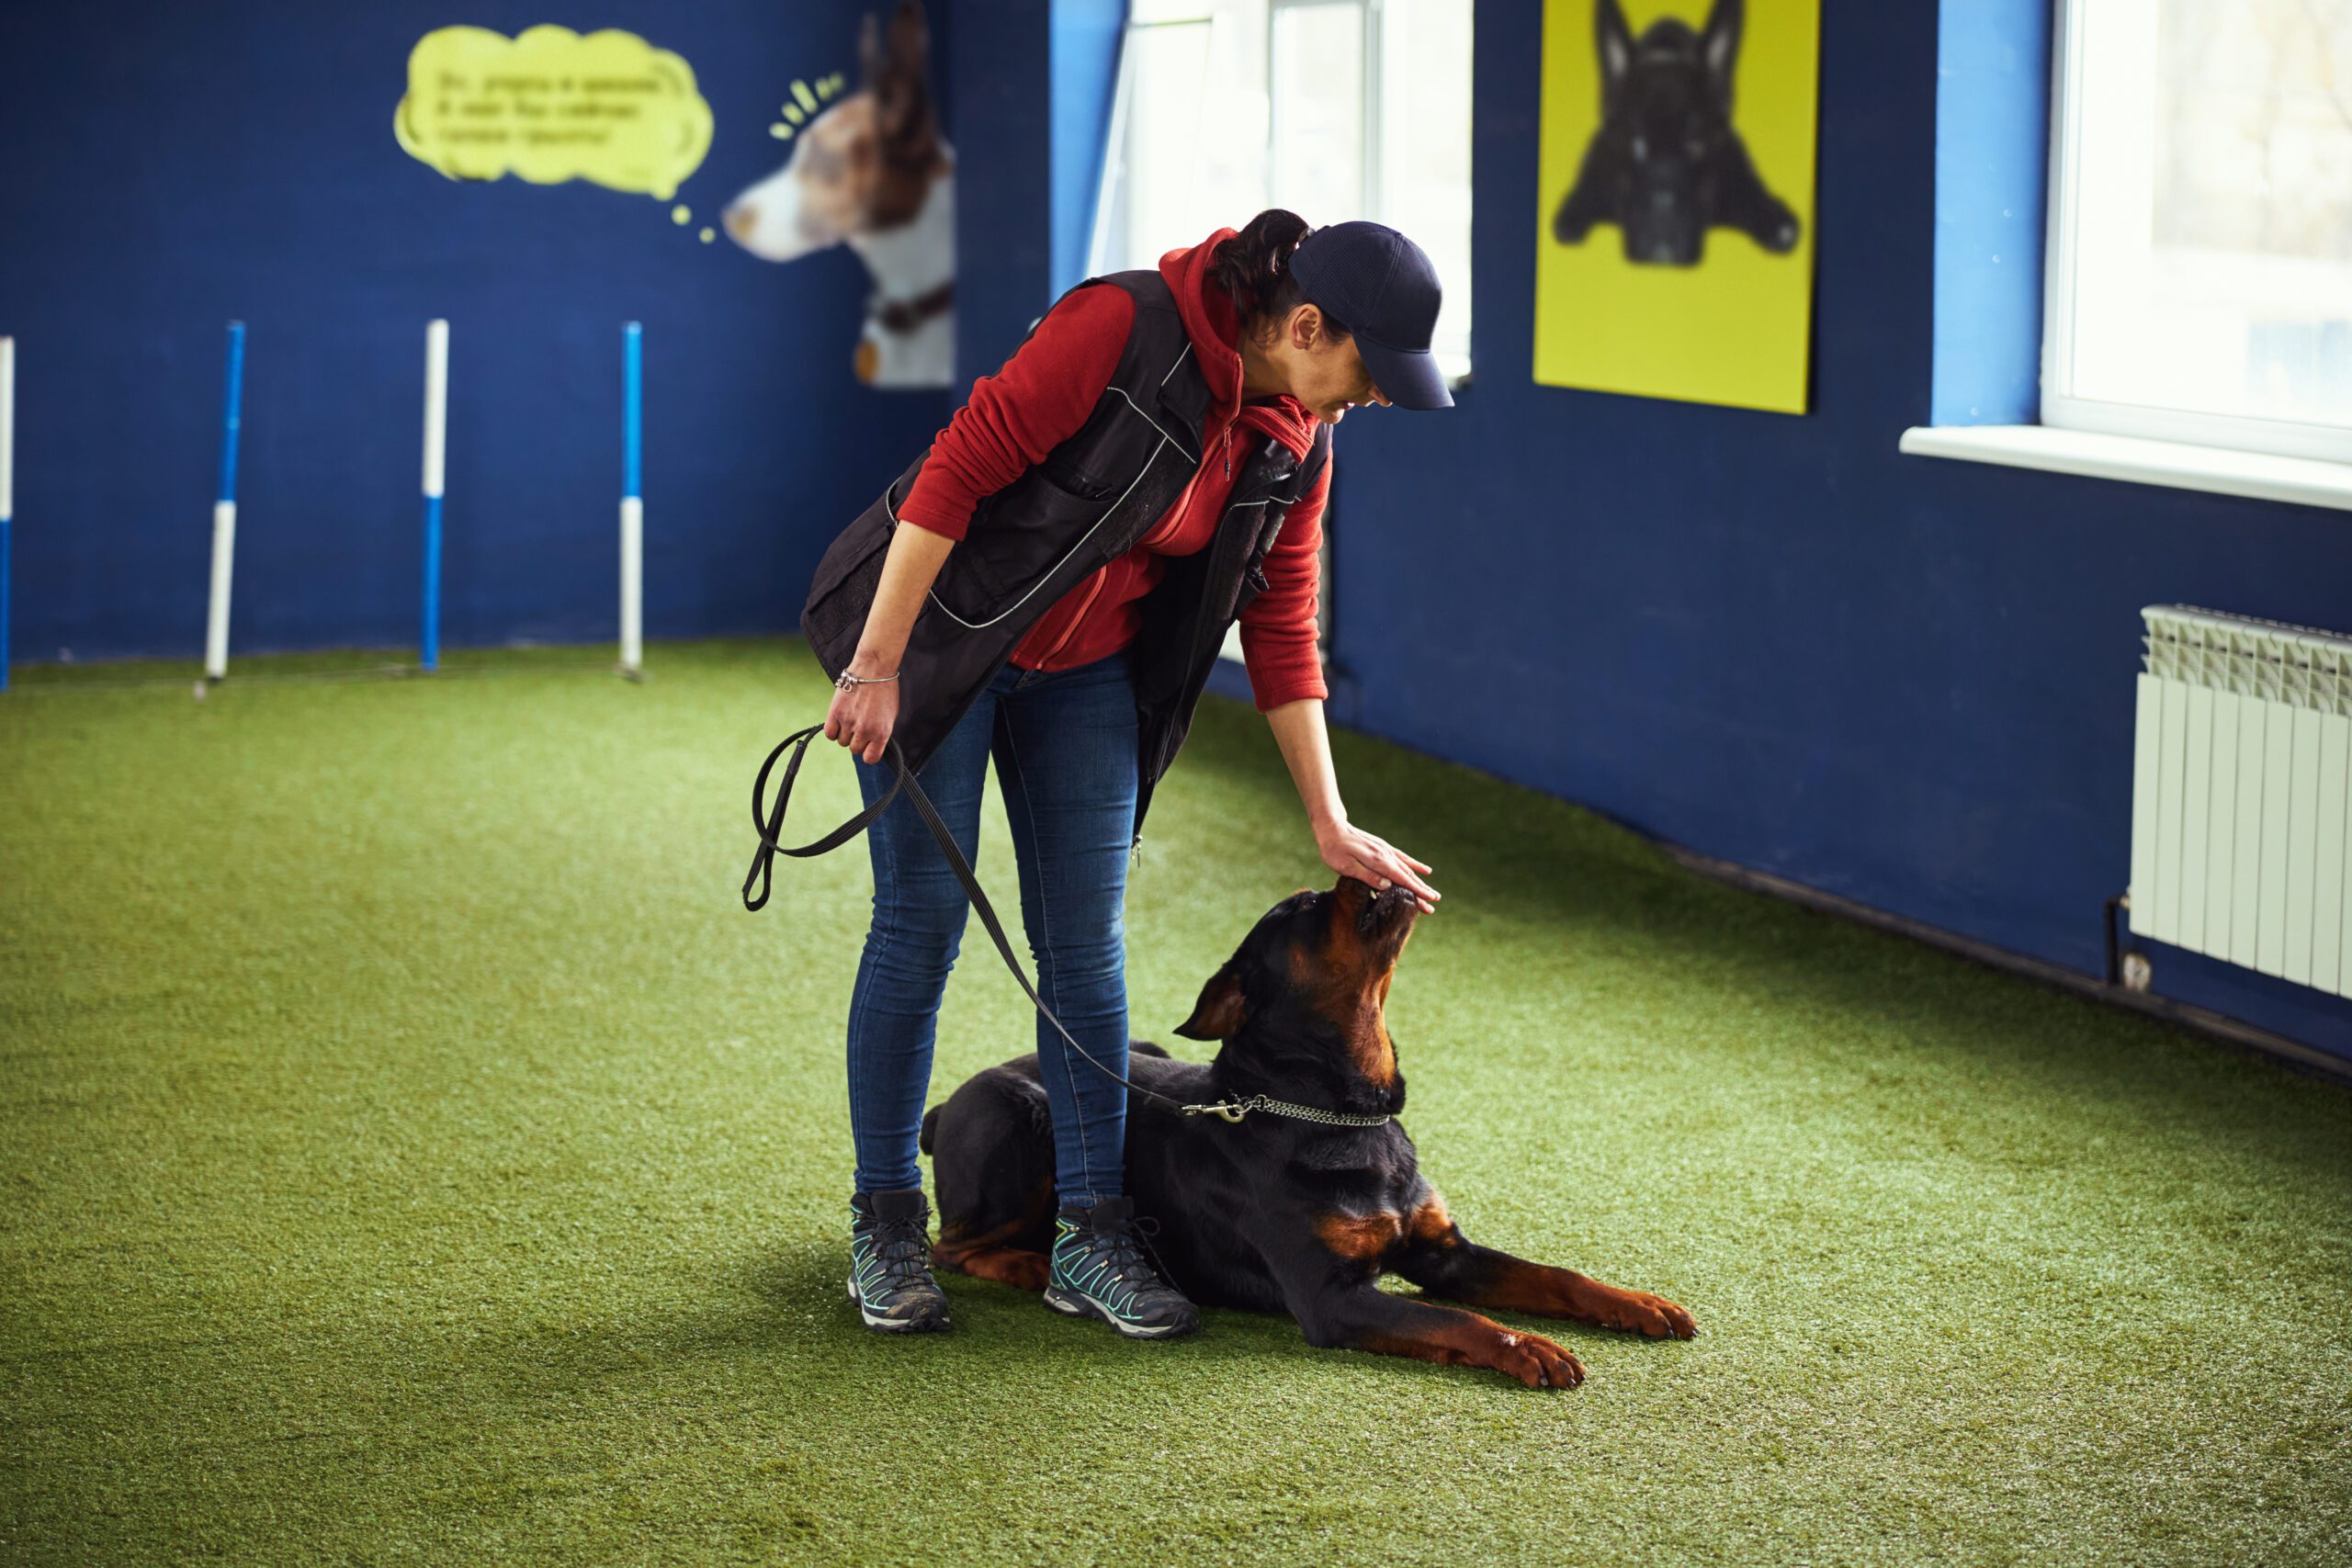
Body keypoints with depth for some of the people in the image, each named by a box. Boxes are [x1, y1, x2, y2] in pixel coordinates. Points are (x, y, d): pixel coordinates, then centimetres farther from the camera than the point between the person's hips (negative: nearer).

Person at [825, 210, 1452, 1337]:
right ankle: (885, 1225, 8)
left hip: (1083, 666, 6)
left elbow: (1281, 631, 3)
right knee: (923, 919, -4)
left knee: (1087, 939, 2)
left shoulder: (1292, 441, -4)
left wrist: (1331, 826, 1)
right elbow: (957, 469, -26)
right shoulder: (1119, 328, -26)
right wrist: (877, 666, -26)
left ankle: (1089, 1234, 9)